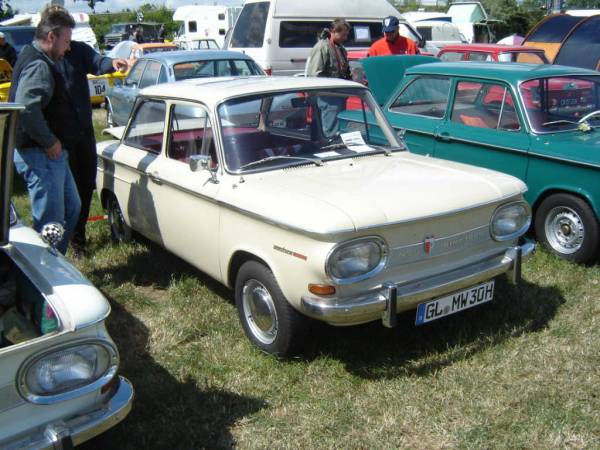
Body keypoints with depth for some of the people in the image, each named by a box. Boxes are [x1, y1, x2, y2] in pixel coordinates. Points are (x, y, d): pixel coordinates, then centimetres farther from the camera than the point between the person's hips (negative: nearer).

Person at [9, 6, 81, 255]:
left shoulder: (34, 58, 15)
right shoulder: (38, 66, -19)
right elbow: (26, 108, -32)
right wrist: (49, 142, -23)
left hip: (49, 154, 11)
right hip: (39, 155, -11)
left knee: (71, 208, 21)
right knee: (51, 222, -6)